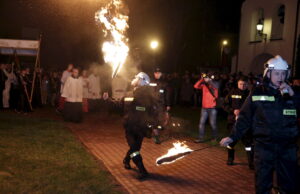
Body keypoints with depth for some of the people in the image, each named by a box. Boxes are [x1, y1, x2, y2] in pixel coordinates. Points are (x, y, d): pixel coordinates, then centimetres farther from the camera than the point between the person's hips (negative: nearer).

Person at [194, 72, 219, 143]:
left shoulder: (215, 84, -4)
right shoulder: (204, 85, 4)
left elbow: (215, 86, -27)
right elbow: (196, 86, -7)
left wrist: (208, 80, -27)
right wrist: (202, 79, -15)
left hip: (212, 108, -3)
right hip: (204, 107, 3)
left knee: (213, 123, 6)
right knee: (202, 123, 2)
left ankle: (215, 137, 25)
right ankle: (201, 138, 8)